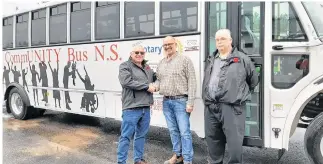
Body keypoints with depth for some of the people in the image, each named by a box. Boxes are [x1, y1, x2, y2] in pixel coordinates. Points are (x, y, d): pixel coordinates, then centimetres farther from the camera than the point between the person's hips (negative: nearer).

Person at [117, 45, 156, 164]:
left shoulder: (147, 67, 17)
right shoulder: (125, 66, -3)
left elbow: (154, 79, 32)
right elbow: (126, 82, -19)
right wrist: (147, 87, -16)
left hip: (146, 107, 7)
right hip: (131, 107, -7)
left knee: (141, 135, 15)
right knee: (126, 136, -2)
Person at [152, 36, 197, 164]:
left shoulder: (185, 60, -5)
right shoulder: (161, 63, 14)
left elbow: (191, 82, -9)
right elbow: (158, 80, 20)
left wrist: (190, 102, -15)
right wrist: (154, 86, -5)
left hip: (181, 101, -6)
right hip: (166, 101, 6)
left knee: (184, 131, -4)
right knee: (173, 130, 15)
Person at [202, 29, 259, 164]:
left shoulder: (242, 59, 2)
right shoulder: (210, 60, 18)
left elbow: (253, 79, 10)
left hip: (232, 107, -5)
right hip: (211, 108, 5)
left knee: (235, 143, -5)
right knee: (213, 141, 15)